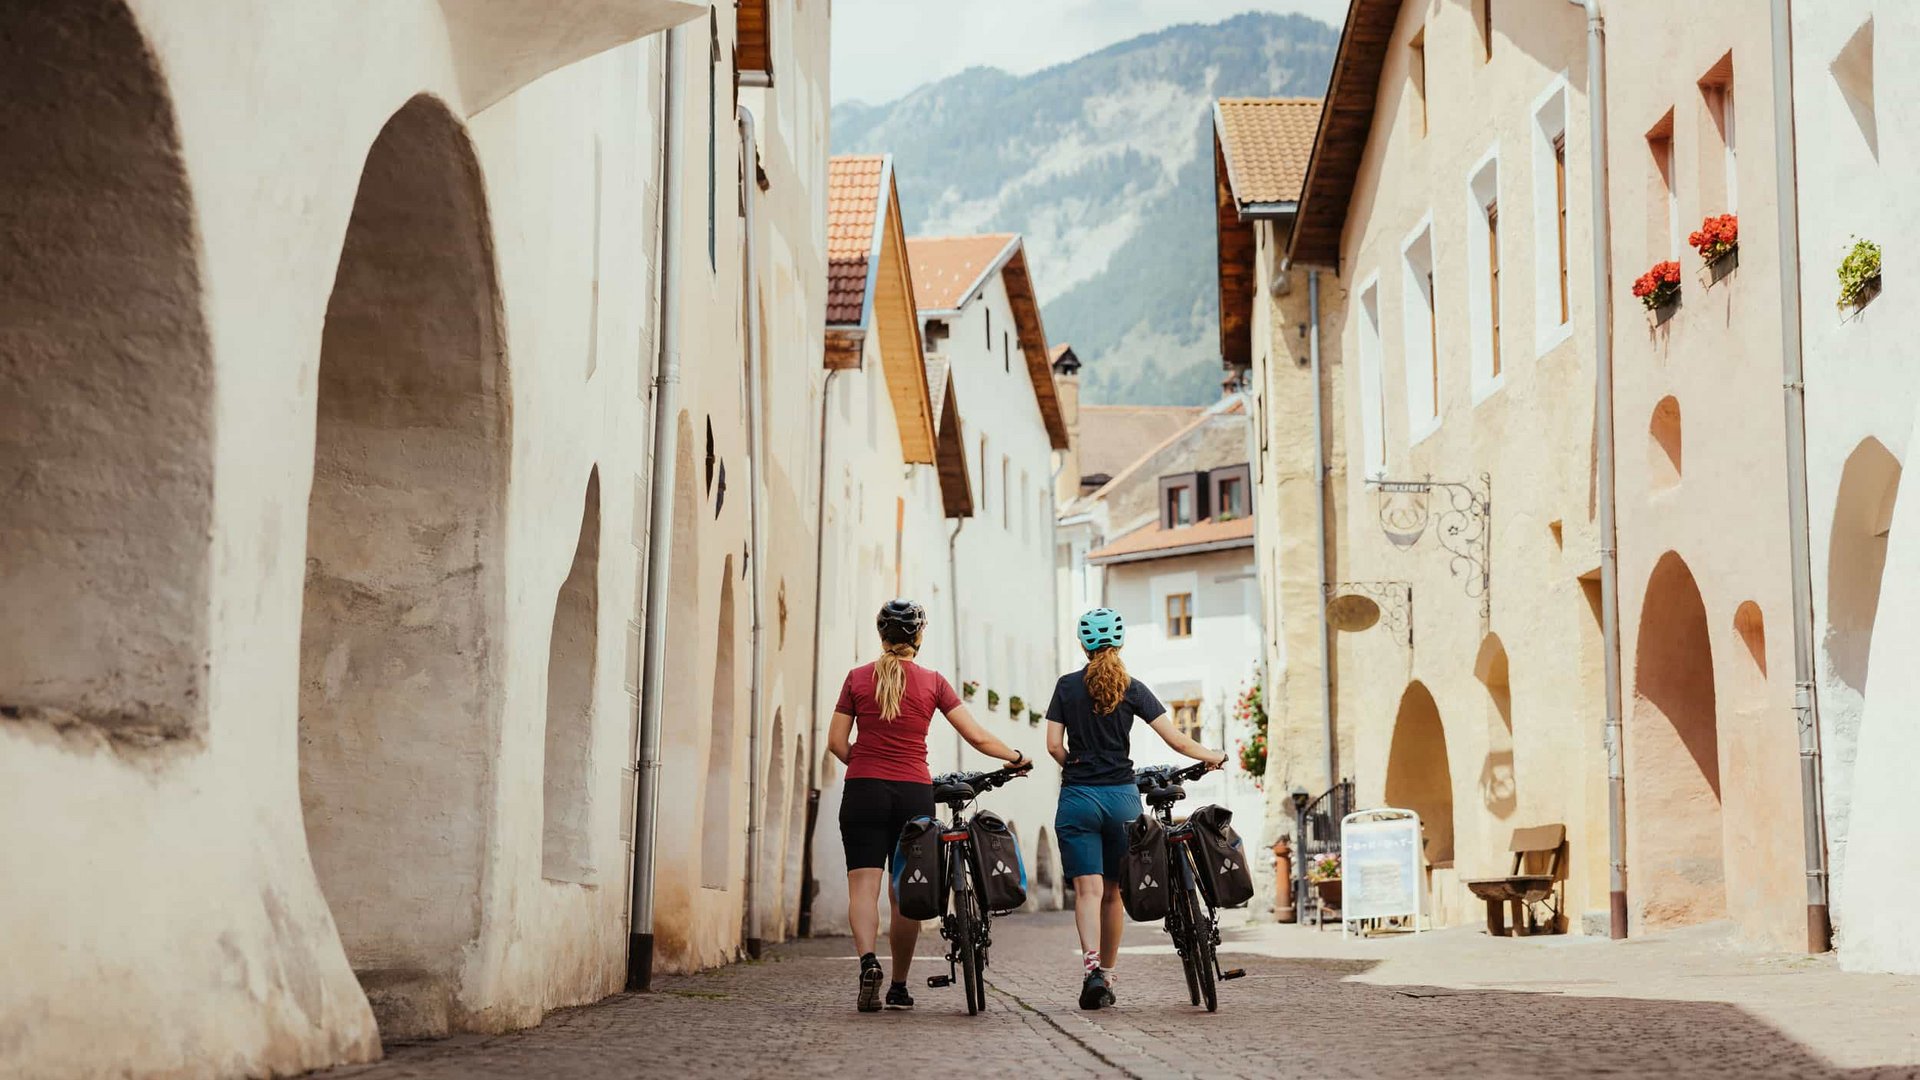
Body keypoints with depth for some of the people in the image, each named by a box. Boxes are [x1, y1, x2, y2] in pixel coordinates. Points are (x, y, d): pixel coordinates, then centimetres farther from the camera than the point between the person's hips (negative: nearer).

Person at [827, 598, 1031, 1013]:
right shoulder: (932, 682, 3)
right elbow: (977, 737, 2)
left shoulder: (858, 678, 4)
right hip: (914, 793, 0)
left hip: (864, 792, 0)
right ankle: (899, 987, 13)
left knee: (863, 883, -4)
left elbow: (836, 741, 2)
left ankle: (867, 960, -29)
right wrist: (1015, 757, 17)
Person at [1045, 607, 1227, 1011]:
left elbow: (1054, 744, -2)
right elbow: (1176, 740, -2)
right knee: (1112, 891, 12)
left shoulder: (1067, 686, 1)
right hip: (1121, 796, 1)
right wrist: (1210, 756, 15)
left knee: (1087, 888, -6)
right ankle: (1106, 976, 20)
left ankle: (1091, 966, -26)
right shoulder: (1132, 689, 1)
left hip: (1077, 796, -1)